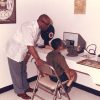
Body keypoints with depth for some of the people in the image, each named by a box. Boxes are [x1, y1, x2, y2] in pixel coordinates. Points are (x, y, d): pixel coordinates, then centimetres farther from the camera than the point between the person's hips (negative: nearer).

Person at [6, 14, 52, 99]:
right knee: (16, 73, 6)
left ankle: (25, 87, 37)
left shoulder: (38, 29, -2)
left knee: (23, 71, 21)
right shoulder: (28, 27, -30)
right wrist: (37, 59, -37)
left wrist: (27, 56, 7)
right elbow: (29, 45, -36)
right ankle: (20, 91, 21)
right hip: (15, 52, -8)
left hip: (22, 53, 8)